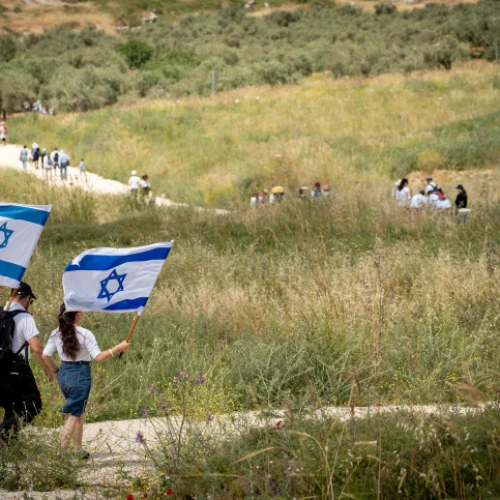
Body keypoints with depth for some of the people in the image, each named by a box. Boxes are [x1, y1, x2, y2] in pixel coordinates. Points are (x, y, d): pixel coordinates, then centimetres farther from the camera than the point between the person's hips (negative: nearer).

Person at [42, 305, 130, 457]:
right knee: (73, 414, 0)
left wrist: (56, 370, 15)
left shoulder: (56, 333, 2)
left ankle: (78, 449, 23)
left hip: (63, 374, 6)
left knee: (79, 412, 19)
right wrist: (119, 347, -11)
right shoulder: (85, 334, -14)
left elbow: (45, 356, 3)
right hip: (80, 375, -6)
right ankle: (62, 450, -4)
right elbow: (98, 357, -17)